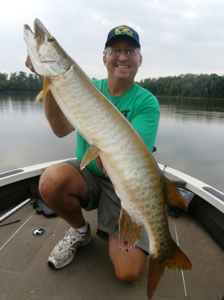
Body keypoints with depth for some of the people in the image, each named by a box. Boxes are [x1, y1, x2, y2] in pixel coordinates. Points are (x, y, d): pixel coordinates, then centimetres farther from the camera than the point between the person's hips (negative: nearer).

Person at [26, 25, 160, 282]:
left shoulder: (146, 102, -9)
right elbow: (62, 129, -19)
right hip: (86, 173, 3)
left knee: (128, 272, -15)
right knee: (51, 179, -30)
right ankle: (80, 231, 3)